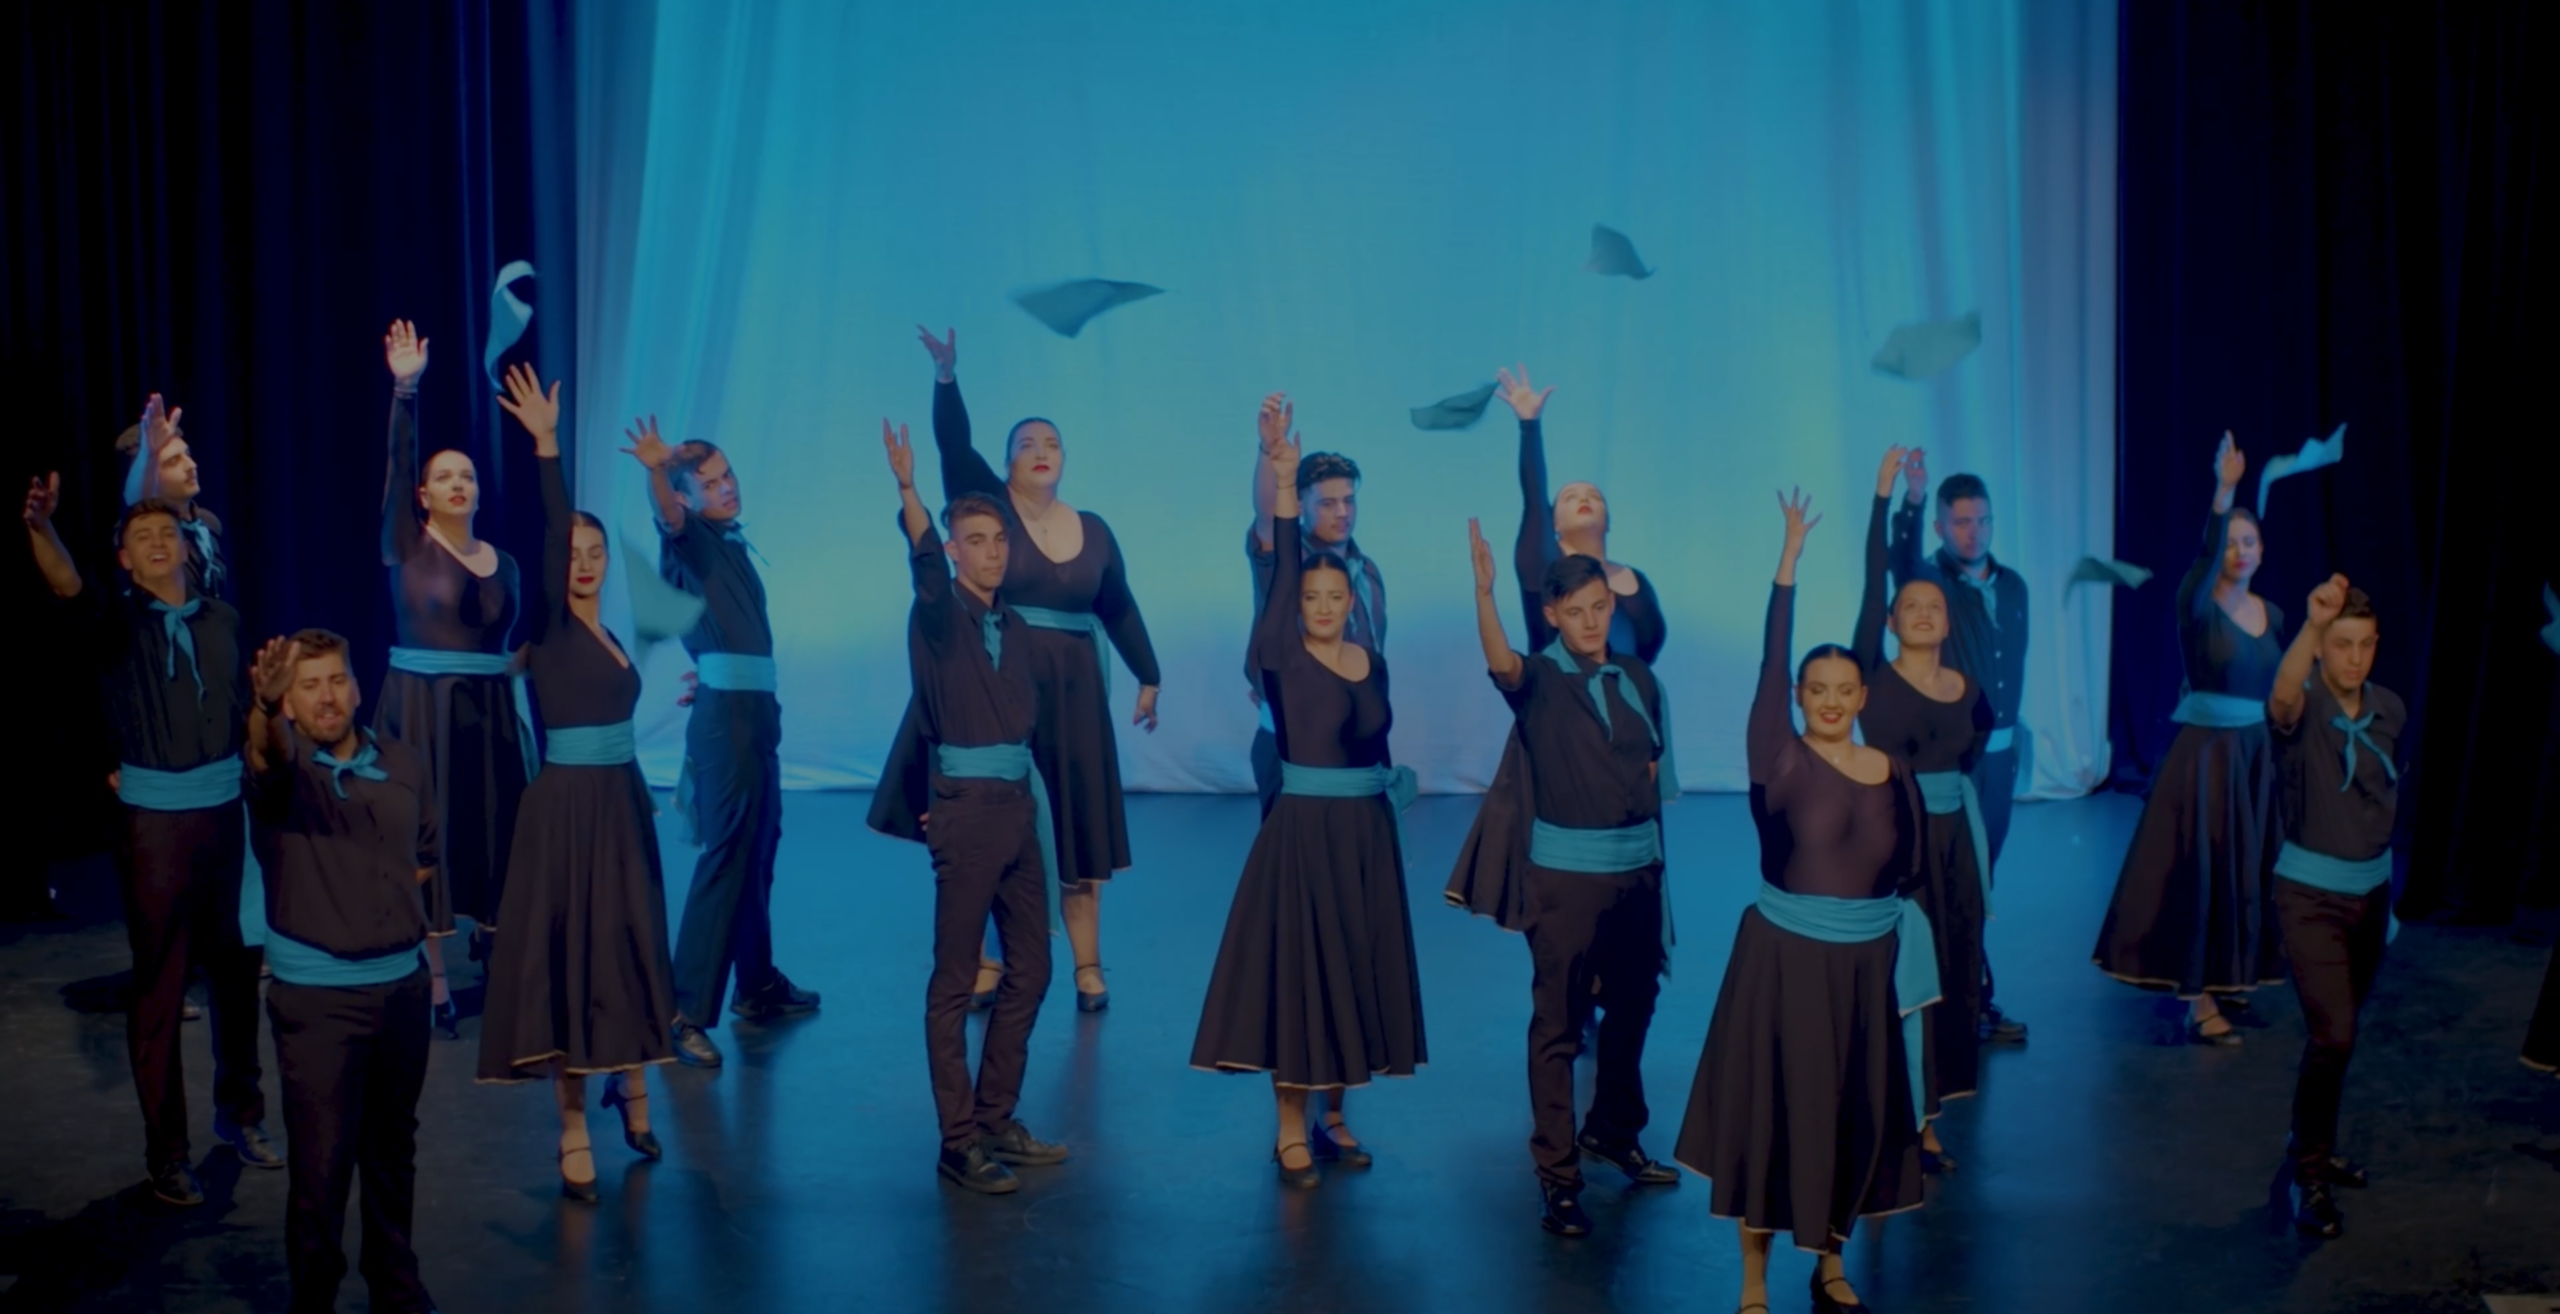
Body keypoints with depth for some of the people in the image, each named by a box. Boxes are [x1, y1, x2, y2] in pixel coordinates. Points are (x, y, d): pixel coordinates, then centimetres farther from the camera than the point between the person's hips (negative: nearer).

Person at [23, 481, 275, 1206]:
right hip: (154, 820, -3)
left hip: (225, 812, 3)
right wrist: (40, 525, -44)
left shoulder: (222, 619, 8)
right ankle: (165, 1148, 10)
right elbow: (66, 586, -26)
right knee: (159, 985, 1)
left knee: (236, 966, 10)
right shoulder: (116, 621, -4)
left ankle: (240, 1111, 29)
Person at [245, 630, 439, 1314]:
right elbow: (267, 754, -37)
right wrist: (265, 704, -57)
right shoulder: (285, 766, -9)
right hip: (317, 995, -4)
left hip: (402, 984, 4)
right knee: (321, 1163, -1)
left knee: (392, 1149, 18)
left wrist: (388, 898, 5)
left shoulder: (406, 764, 3)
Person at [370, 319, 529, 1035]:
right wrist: (405, 391, -28)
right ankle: (434, 983, 7)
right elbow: (397, 464, -16)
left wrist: (525, 726, 11)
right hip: (421, 710, -4)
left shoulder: (503, 562, 9)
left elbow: (513, 648, 12)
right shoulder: (407, 546, -3)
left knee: (494, 830, 7)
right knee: (426, 837, -1)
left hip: (491, 712, 4)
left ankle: (491, 938, 31)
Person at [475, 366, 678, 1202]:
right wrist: (546, 447, -30)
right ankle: (574, 1137, 3)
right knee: (571, 952, -3)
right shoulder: (551, 628, -7)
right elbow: (549, 535, -20)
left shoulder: (608, 634, 11)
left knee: (628, 946, 13)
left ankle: (630, 1089, 32)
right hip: (566, 807, -6)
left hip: (621, 804, 6)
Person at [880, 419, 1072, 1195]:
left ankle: (996, 1119, 25)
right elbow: (925, 566, -28)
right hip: (967, 806, -7)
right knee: (955, 979, -1)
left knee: (1029, 969, 13)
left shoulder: (1012, 623, 13)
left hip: (1020, 803, 8)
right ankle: (958, 1142, 5)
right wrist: (907, 491, -45)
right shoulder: (939, 616, -7)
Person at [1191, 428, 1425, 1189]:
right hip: (1303, 829, -5)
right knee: (1297, 968, -2)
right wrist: (1283, 483, -26)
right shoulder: (1282, 656, -8)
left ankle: (1335, 1114, 24)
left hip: (1368, 832, 5)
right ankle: (1291, 1130, 8)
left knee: (1359, 969, 10)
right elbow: (1280, 571, -19)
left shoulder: (1373, 664, 7)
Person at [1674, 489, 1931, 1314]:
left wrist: (1903, 954, 7)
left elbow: (1908, 874, 13)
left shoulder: (1894, 775, 2)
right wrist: (1789, 560, -22)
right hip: (1783, 959, -4)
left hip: (1867, 965, 4)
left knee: (1854, 1115, 13)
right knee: (1771, 1111, 2)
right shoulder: (1780, 761, -9)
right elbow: (1770, 664, -19)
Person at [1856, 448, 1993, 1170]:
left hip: (1952, 843, 4)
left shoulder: (1967, 689, 4)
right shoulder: (1875, 676, -7)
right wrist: (1883, 494, -17)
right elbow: (1872, 581, -14)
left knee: (1950, 975, 6)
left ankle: (1923, 1114, 16)